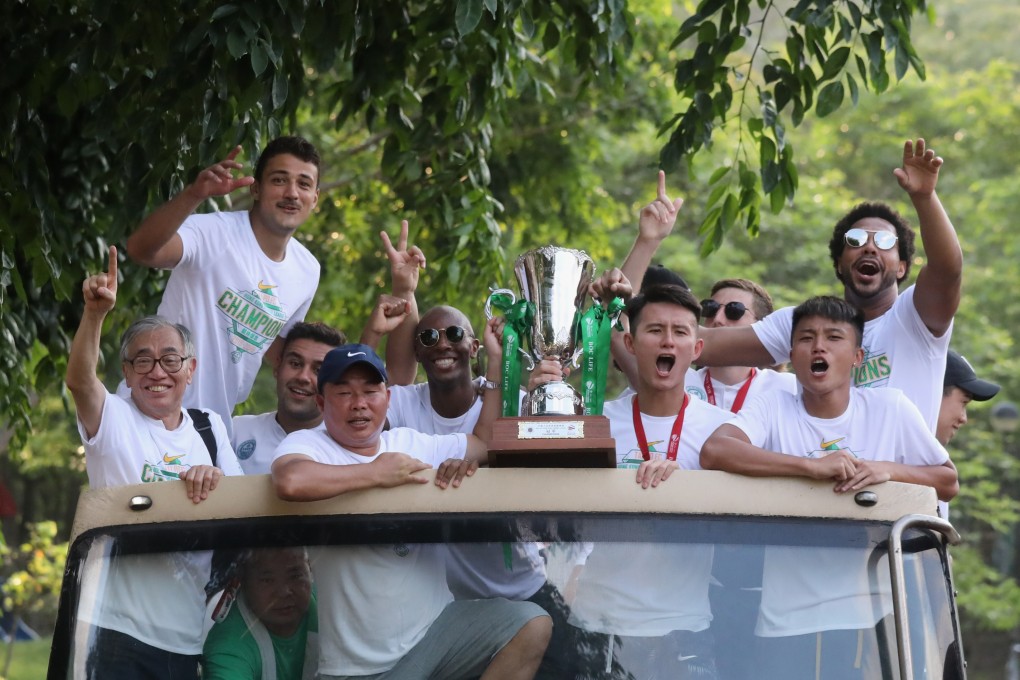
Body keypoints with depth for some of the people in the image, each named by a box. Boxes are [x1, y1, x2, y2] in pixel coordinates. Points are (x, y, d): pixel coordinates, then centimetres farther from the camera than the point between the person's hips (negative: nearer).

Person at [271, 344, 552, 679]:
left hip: (438, 623, 6)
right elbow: (290, 481, -31)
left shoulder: (411, 443, 11)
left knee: (533, 626, -10)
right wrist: (377, 473, -19)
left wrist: (466, 460, -5)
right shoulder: (307, 443, -7)